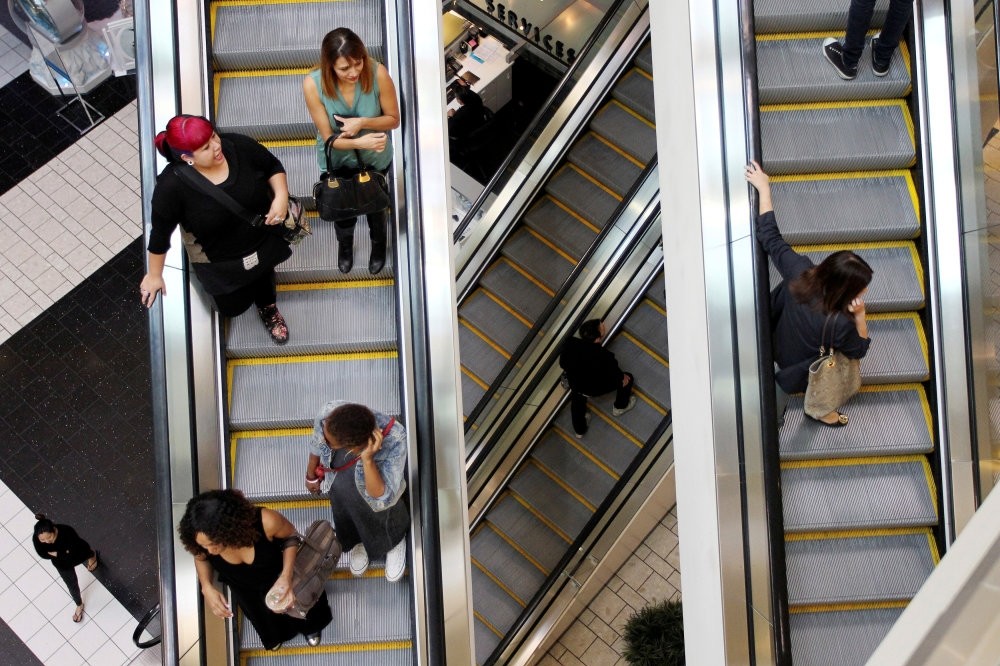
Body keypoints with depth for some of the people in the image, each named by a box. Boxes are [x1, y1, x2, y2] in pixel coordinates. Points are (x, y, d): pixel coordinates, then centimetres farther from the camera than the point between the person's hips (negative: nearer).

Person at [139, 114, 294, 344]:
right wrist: (154, 275, -6)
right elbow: (161, 232, -18)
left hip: (263, 240, 2)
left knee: (262, 281, 27)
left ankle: (268, 309, 64)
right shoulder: (172, 186, -33)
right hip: (219, 260, -2)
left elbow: (273, 166, -7)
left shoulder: (240, 146, -26)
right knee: (233, 308, 16)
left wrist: (281, 196, -25)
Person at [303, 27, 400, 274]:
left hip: (375, 159, 0)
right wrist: (360, 142, -43)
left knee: (376, 205, 28)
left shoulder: (378, 73, -32)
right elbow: (329, 138, -25)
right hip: (337, 161, 0)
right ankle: (345, 243, 62)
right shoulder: (313, 84, -32)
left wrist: (363, 122, -35)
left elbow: (393, 119, -17)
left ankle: (379, 243, 62)